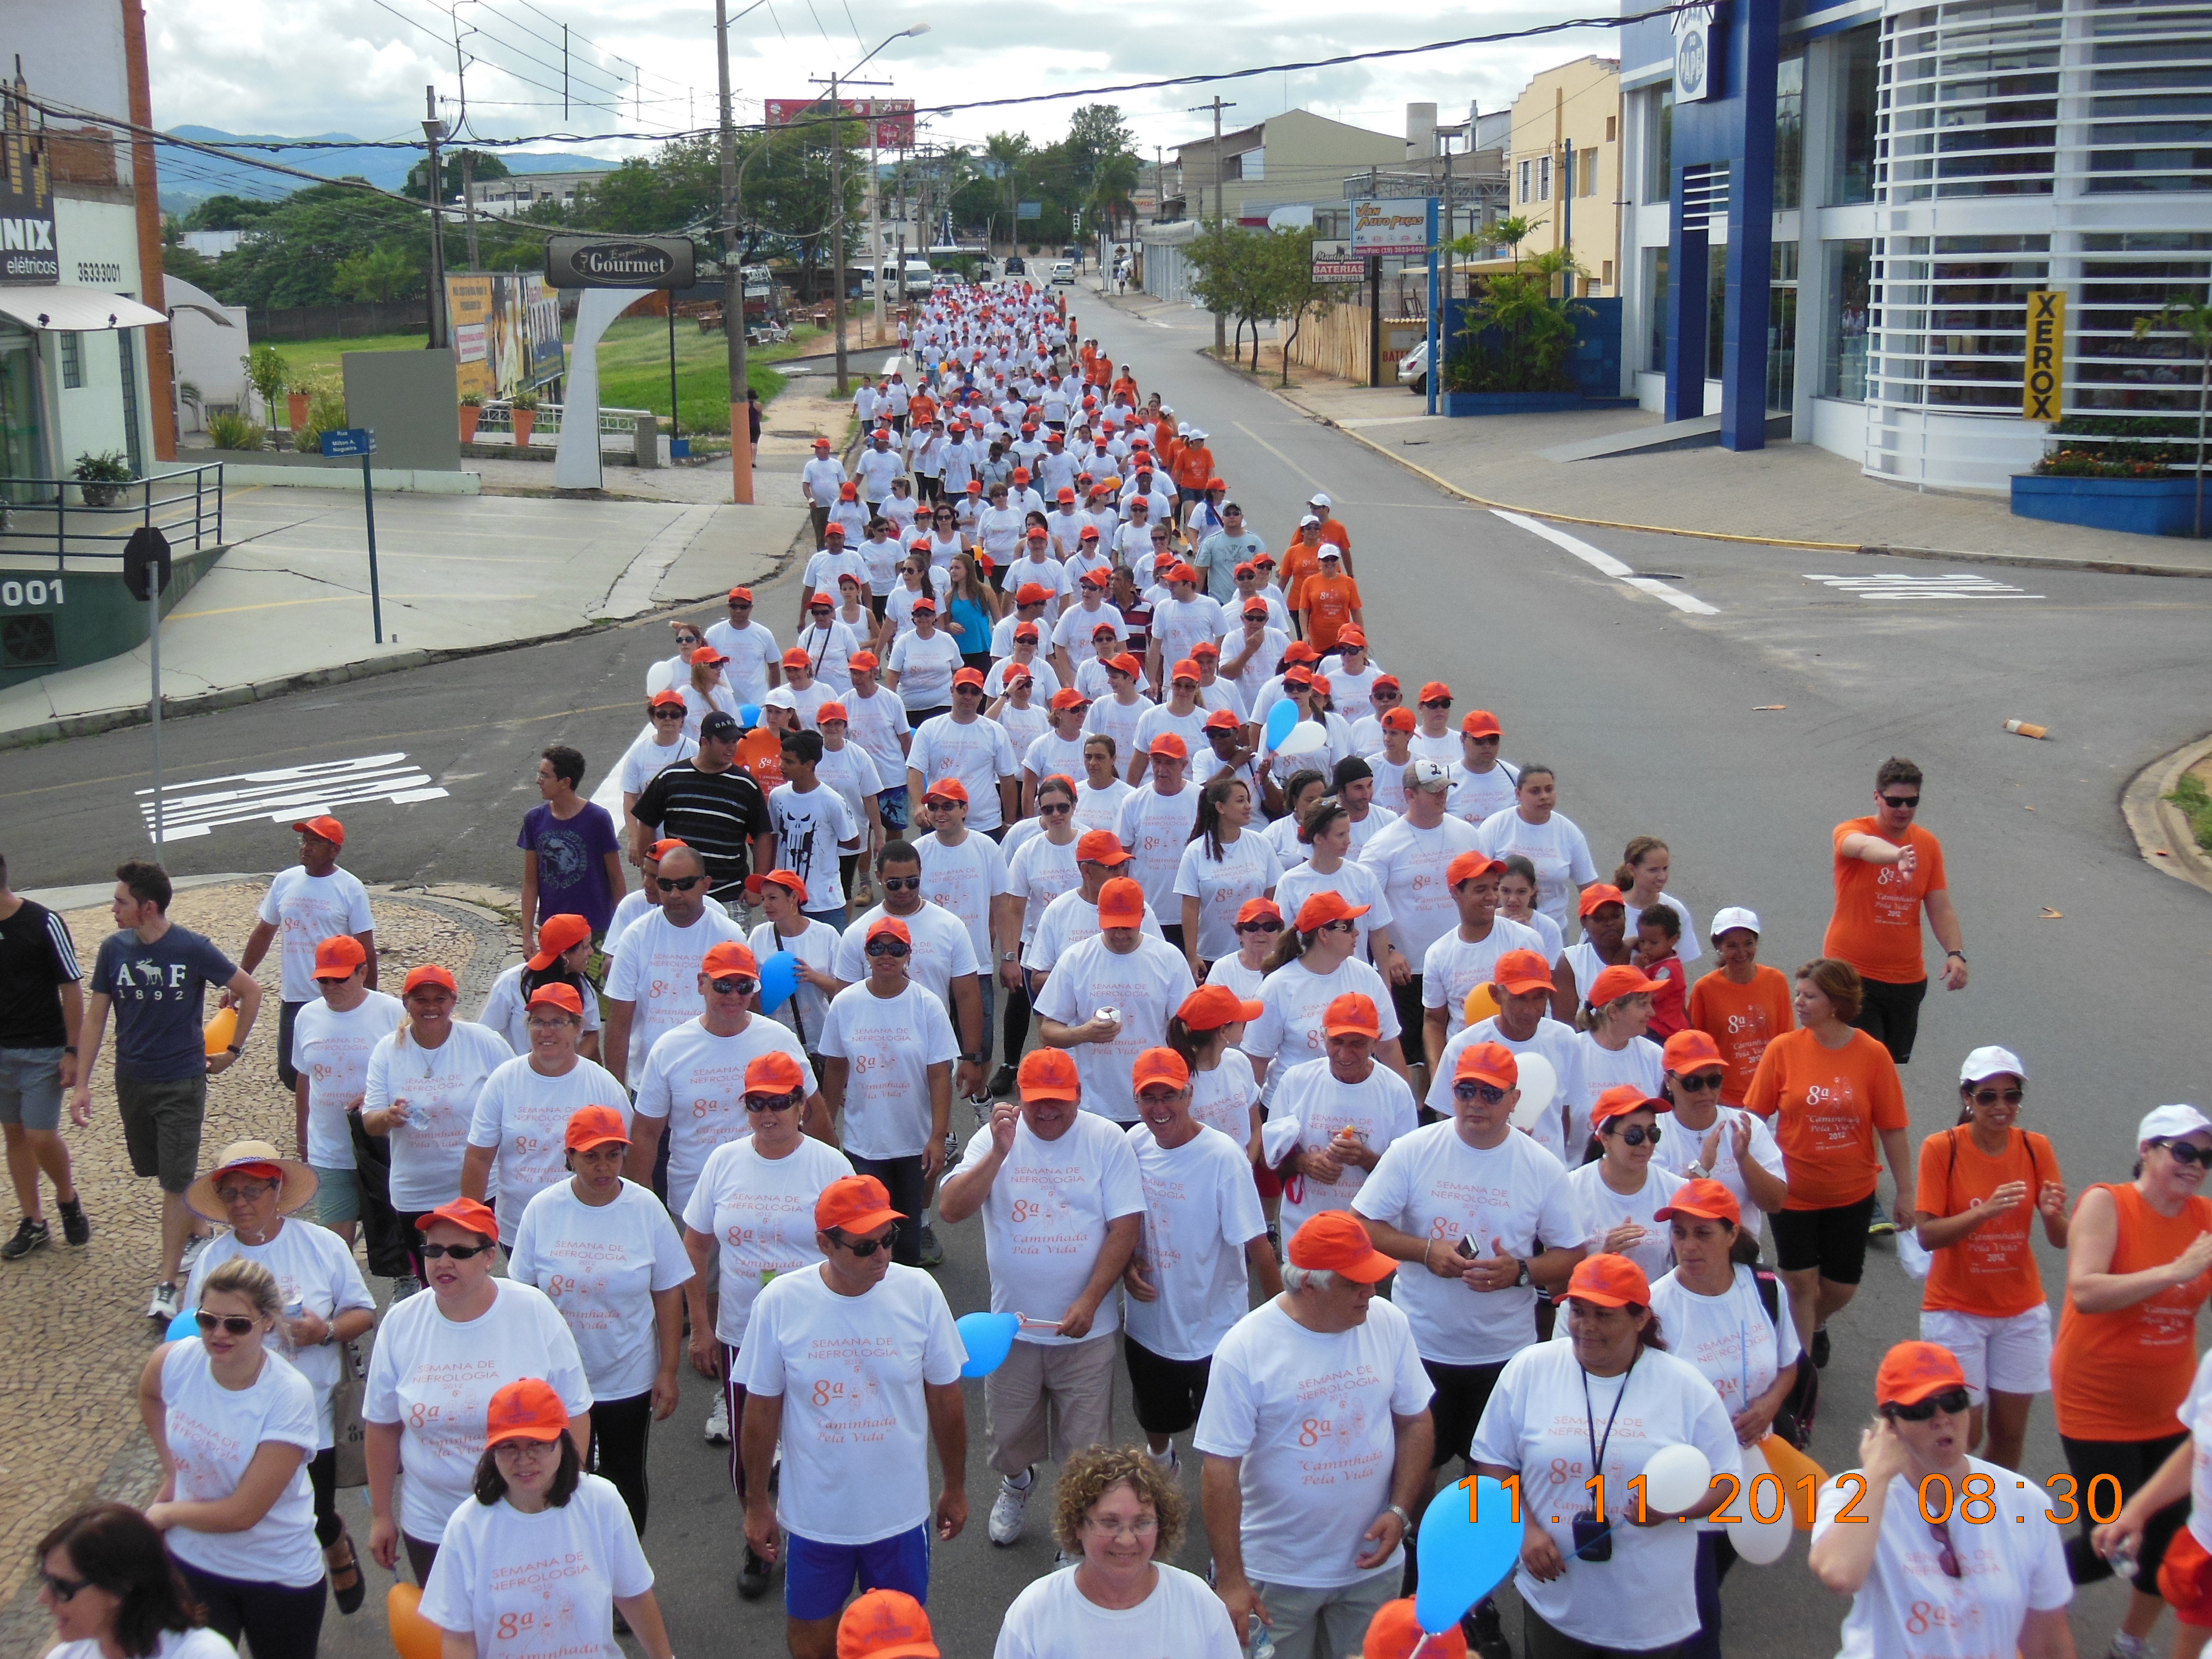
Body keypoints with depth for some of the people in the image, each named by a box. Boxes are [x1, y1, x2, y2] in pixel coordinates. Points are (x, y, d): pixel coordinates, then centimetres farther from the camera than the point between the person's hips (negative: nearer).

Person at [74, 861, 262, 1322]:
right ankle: (201, 1235, 40)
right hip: (131, 1079, 4)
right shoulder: (113, 949, -4)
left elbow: (250, 992, -2)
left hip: (182, 1080, -4)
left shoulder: (194, 949, -14)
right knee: (160, 1171, 16)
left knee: (177, 1182, -5)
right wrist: (82, 1084, -1)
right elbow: (95, 1017, 2)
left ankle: (167, 1286, -2)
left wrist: (232, 1050, 0)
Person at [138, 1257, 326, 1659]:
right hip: (192, 1561, 3)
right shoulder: (175, 1361, -14)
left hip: (279, 1575, -3)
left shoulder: (289, 1396, -26)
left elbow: (243, 1512, -25)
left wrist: (166, 1513, -10)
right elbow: (149, 1396, 14)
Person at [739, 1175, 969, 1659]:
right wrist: (757, 1503, 3)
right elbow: (761, 1410, -4)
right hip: (814, 1513, 0)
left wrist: (956, 1487, 7)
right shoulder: (780, 1301, -15)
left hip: (901, 1510, 0)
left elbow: (945, 1397, -1)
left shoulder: (920, 1292, -13)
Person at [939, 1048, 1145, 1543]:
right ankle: (1016, 1484, 51)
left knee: (1085, 1446, 7)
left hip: (1085, 1327, -2)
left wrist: (1089, 1301, -17)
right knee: (1009, 1432, 20)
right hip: (1013, 1321, 2)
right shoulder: (994, 1138, -5)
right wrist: (999, 1153, -27)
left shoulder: (1107, 1141, -8)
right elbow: (951, 1209, -16)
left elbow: (1126, 1225, -10)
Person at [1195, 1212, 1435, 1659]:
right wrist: (1230, 1580, -14)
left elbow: (1415, 1422, 7)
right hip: (1277, 1574, -3)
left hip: (1371, 1563, 3)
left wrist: (1400, 1511, -5)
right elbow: (1221, 1470, -14)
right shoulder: (1245, 1348, -16)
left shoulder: (1389, 1324, -4)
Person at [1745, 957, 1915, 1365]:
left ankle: (1815, 1323, 46)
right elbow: (1754, 1117, -5)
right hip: (1794, 1191, -1)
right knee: (1800, 1282, 4)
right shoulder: (1783, 1049, -11)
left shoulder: (1872, 1055, -11)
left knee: (1841, 1287, 12)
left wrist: (1905, 1192, -4)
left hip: (1852, 1193, 1)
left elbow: (1892, 1129, -7)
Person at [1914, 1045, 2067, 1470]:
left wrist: (2053, 1214, -25)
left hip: (2021, 1310, 3)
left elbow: (2060, 1241, -3)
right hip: (1956, 1309, -3)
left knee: (2010, 1431, 9)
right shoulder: (1941, 1149, -13)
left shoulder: (2035, 1148, -4)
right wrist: (1984, 1212, -30)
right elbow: (1927, 1236, -16)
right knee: (1965, 1432, -4)